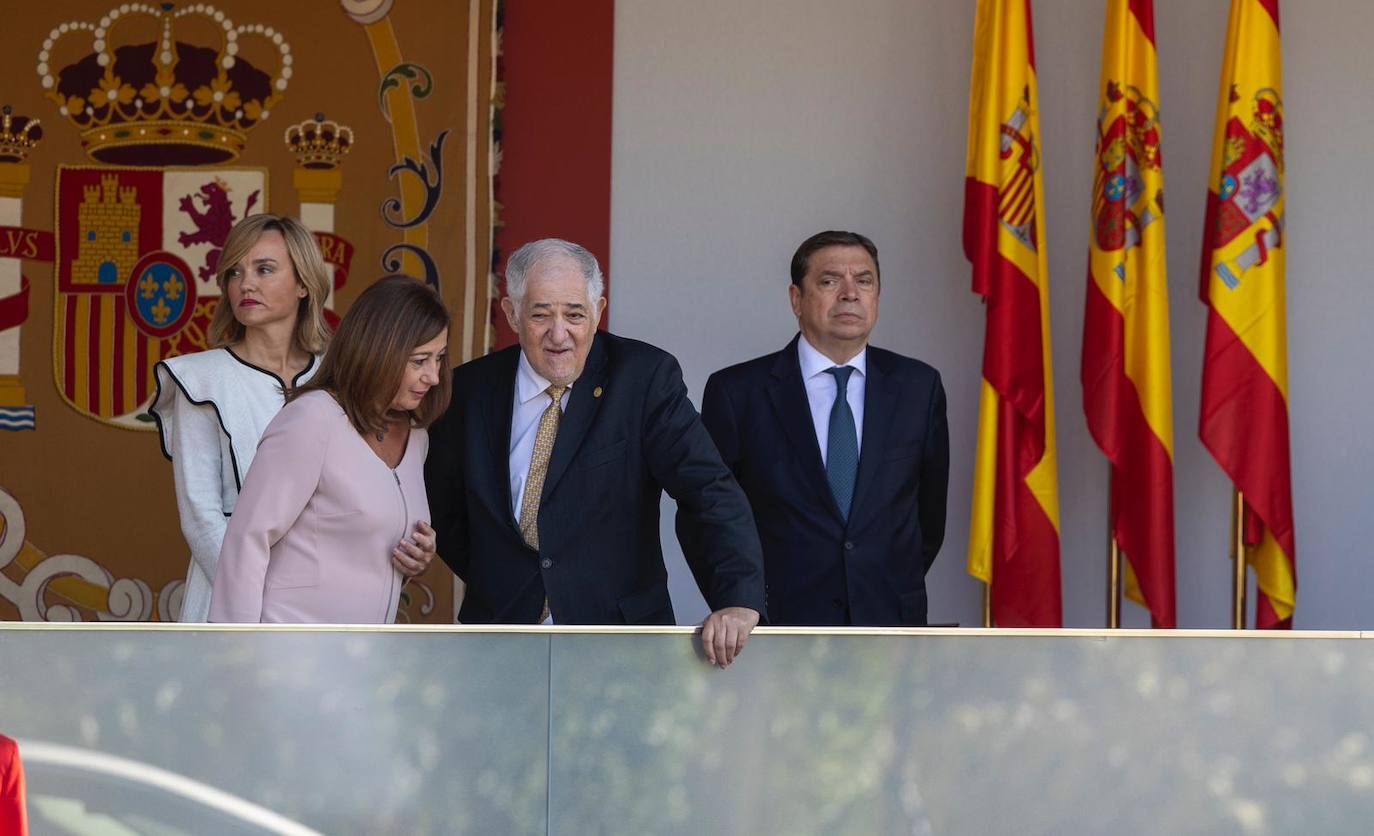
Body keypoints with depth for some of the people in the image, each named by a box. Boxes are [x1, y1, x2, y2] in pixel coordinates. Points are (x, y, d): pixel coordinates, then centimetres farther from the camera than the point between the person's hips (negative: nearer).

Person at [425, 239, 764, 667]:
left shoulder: (645, 376, -6)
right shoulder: (471, 388, 3)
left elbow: (711, 492, -14)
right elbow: (443, 507, 15)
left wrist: (738, 600, -28)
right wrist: (491, 583, 2)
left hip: (620, 632, -2)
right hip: (501, 630, 2)